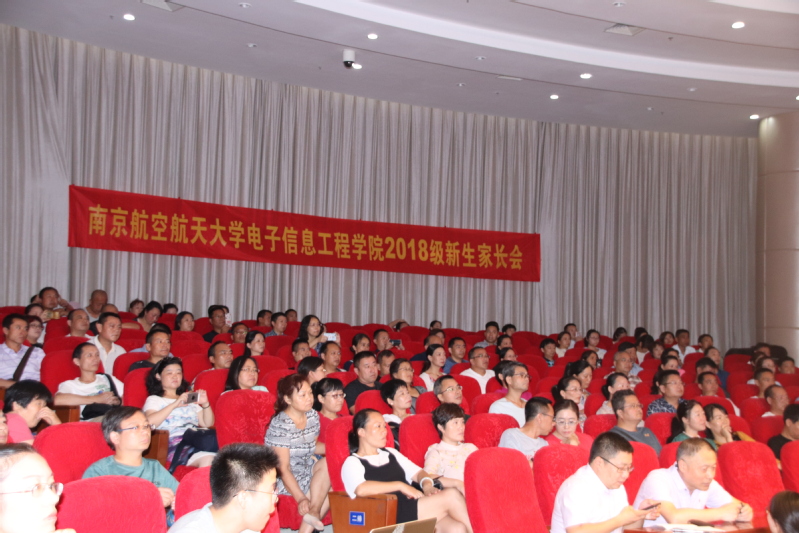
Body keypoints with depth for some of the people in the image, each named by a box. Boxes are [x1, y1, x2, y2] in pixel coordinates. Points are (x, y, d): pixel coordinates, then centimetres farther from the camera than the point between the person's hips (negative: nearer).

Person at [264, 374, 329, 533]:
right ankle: (314, 511, -13)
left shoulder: (313, 416, 1)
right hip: (283, 479, -7)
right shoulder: (280, 425, -21)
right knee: (327, 463, -22)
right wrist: (301, 498, -30)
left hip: (306, 471, 7)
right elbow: (283, 468, -22)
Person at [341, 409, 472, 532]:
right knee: (452, 495, -21)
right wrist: (400, 485, -12)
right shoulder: (352, 463, 5)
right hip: (391, 517, -6)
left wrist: (427, 484, -3)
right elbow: (361, 489, -16)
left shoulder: (391, 453, 27)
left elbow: (417, 472, 21)